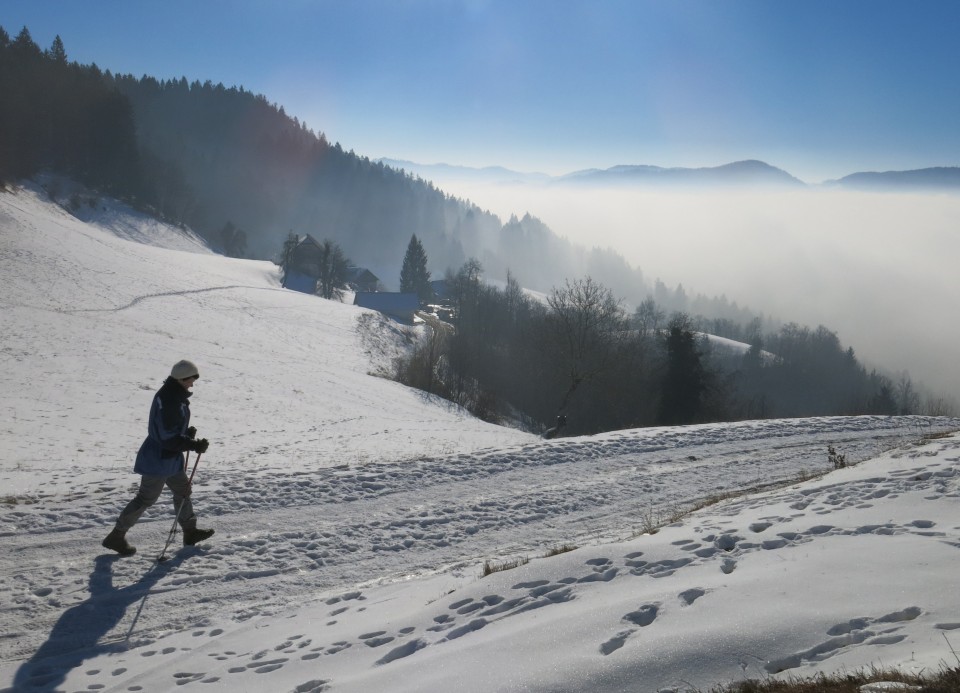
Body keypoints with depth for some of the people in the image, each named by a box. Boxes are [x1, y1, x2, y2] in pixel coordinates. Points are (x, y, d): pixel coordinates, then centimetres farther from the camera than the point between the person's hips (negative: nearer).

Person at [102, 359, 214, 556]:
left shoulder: (174, 395, 4)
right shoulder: (169, 401, -27)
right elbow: (168, 438, -27)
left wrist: (186, 433, 4)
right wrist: (194, 445, -24)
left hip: (170, 458, 10)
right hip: (159, 459, -10)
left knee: (183, 490, 20)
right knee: (146, 498, 0)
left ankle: (190, 532, 33)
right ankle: (116, 537, 12)